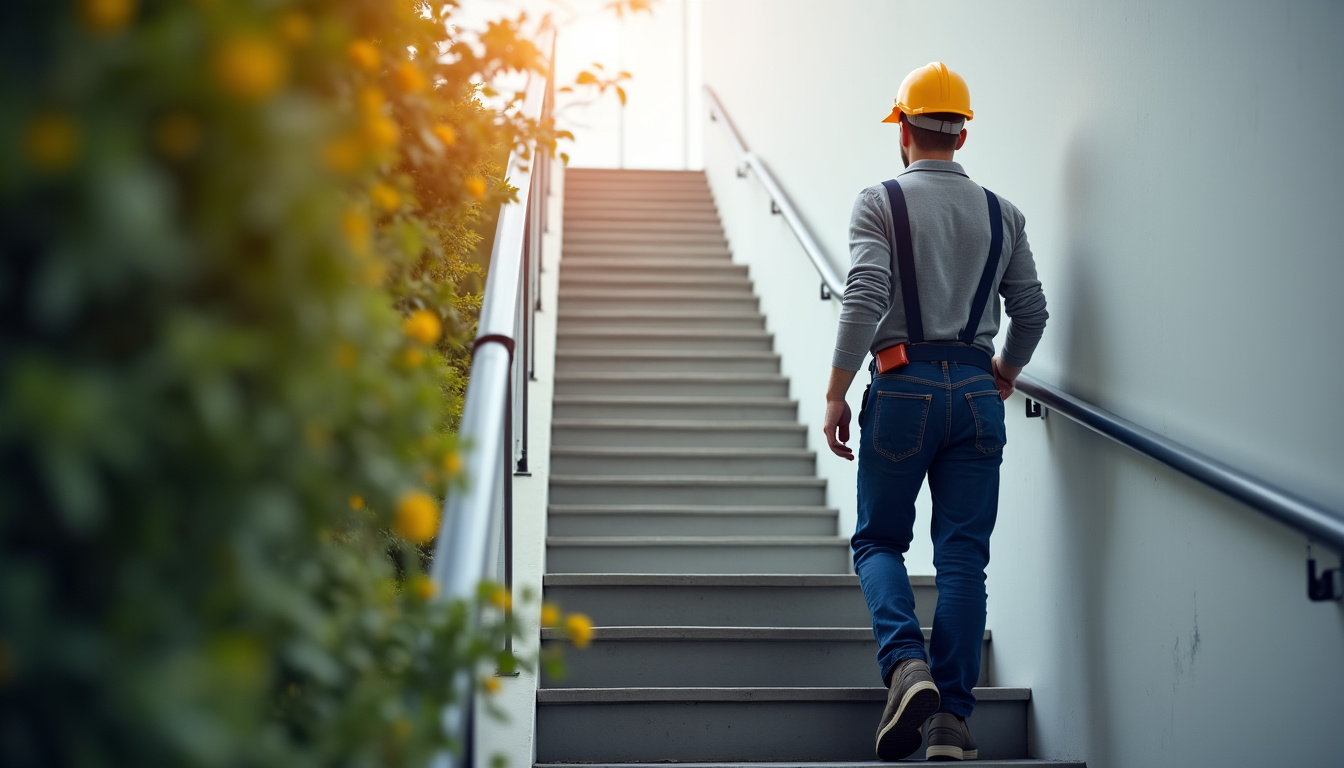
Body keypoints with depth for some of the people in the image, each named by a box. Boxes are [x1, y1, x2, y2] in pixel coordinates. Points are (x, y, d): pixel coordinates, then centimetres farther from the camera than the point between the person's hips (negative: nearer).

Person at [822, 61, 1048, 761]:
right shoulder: (1001, 214, 11)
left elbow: (864, 299, -13)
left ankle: (906, 664, -13)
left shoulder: (879, 202, -1)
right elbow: (1031, 310, 12)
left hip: (903, 387, -3)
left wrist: (835, 393, -9)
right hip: (976, 390, 3)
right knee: (963, 555, 4)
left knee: (878, 540, 11)